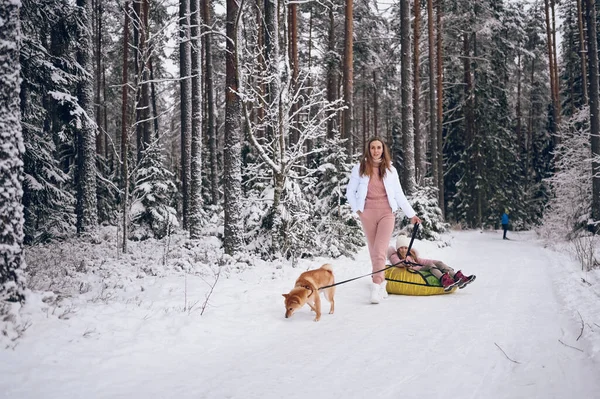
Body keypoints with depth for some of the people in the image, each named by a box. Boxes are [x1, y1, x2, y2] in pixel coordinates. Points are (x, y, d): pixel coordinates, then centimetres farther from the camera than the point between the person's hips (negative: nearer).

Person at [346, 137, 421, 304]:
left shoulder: (390, 169, 7)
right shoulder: (359, 168, 4)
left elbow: (399, 194, 11)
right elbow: (350, 191, 9)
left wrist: (411, 214, 10)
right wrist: (357, 210, 0)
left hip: (386, 213, -1)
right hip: (368, 214, 1)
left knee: (379, 251, -14)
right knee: (373, 252, 5)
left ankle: (376, 287, -17)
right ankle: (382, 284, 17)